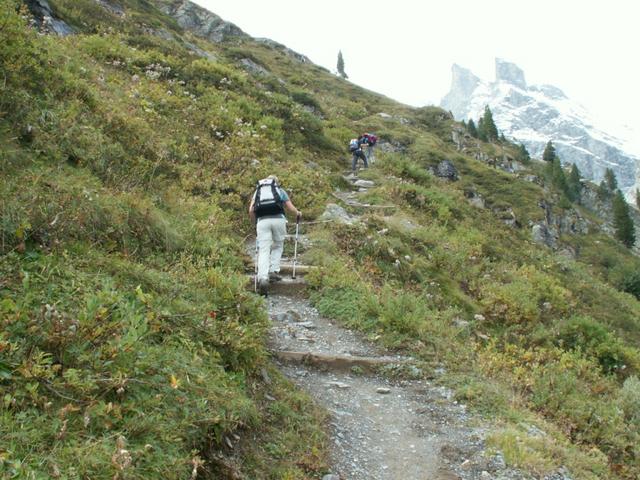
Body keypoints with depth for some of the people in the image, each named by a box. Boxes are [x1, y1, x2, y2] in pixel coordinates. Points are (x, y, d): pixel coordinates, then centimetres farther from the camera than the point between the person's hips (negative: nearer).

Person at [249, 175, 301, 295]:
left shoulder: (258, 190, 25)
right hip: (278, 219, 0)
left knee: (264, 250, -3)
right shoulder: (280, 190, 23)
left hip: (262, 221, 1)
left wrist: (255, 222, 30)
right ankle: (273, 271, 6)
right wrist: (298, 213, 37)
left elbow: (251, 210, 12)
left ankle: (263, 278, -20)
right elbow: (290, 207, 17)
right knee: (278, 246, 21)